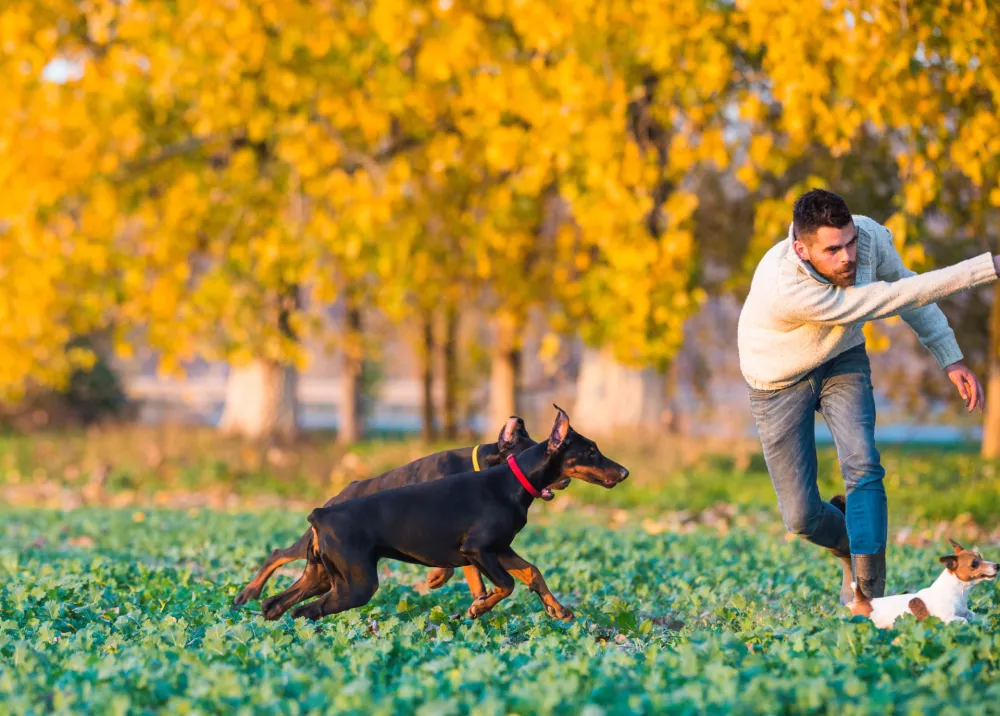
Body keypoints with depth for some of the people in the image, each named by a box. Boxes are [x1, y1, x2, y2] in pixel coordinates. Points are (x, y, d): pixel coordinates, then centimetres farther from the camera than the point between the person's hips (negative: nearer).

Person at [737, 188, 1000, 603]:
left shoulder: (869, 236, -26)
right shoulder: (784, 288, -42)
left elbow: (904, 285, -2)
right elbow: (895, 298, -39)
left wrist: (950, 359, -6)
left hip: (841, 360, 3)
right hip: (780, 380, -3)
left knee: (863, 467, -23)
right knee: (802, 517, -2)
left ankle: (866, 596, -23)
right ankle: (850, 546, 34)